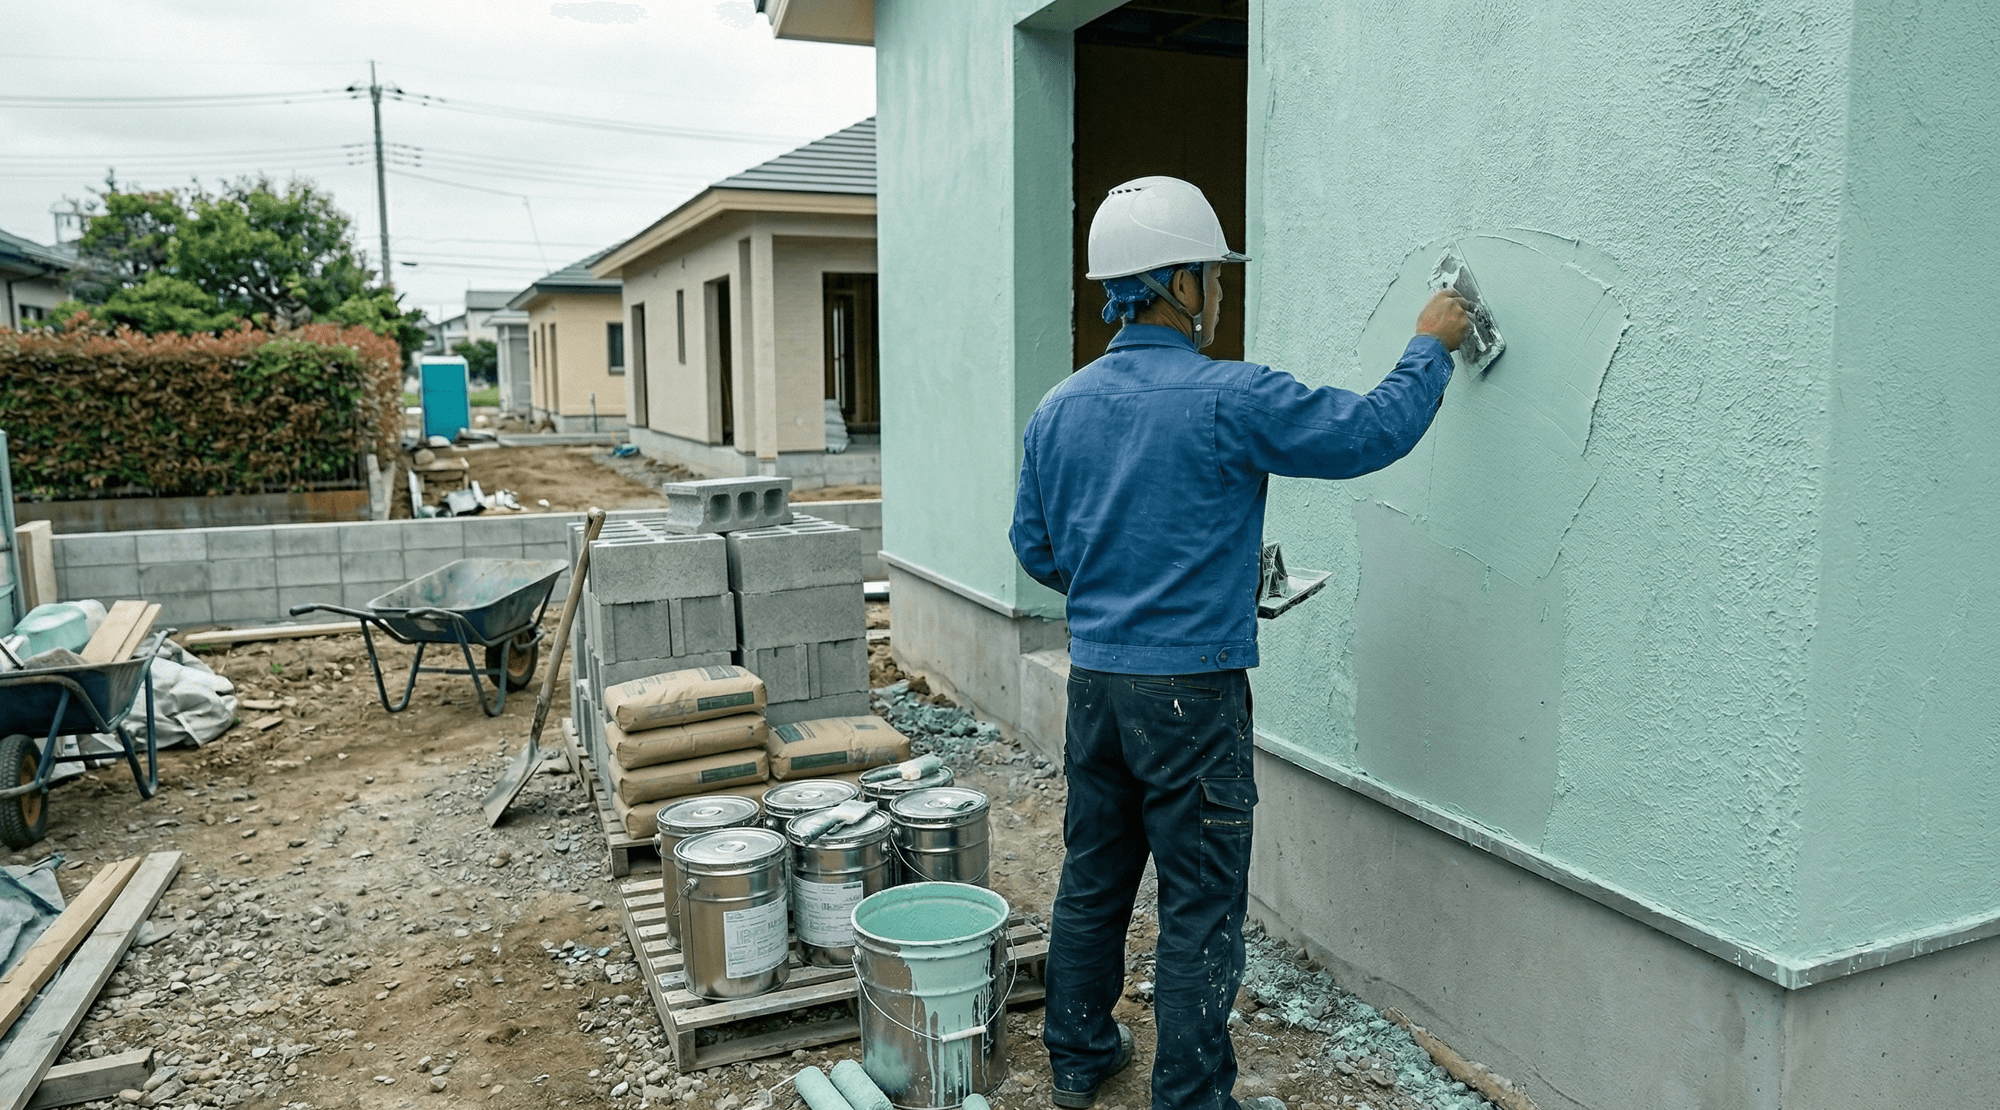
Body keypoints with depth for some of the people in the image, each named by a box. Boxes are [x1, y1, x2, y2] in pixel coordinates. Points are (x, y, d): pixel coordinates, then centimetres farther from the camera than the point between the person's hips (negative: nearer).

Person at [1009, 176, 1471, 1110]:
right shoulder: (1230, 400, -15)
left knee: (1092, 878, 19)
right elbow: (1373, 431, -8)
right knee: (1200, 907, 6)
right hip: (1191, 689, -6)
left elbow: (1034, 546, 11)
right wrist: (1430, 346, 8)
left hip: (1093, 676, 7)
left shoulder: (1057, 410, 4)